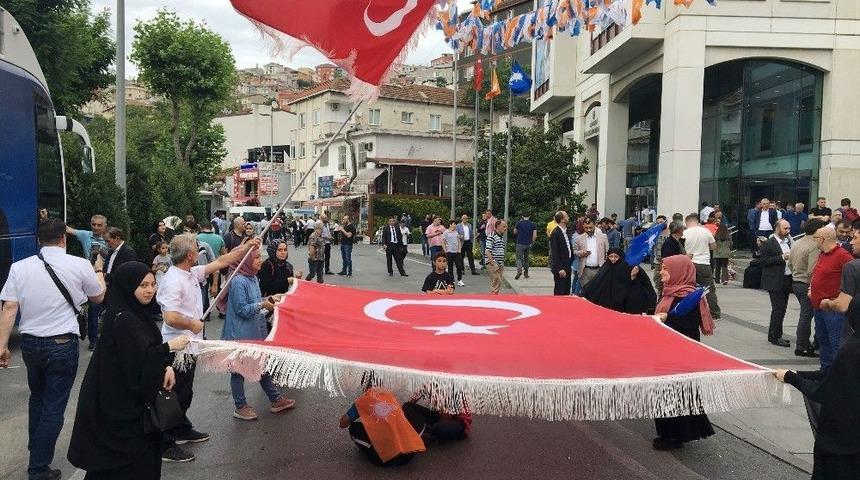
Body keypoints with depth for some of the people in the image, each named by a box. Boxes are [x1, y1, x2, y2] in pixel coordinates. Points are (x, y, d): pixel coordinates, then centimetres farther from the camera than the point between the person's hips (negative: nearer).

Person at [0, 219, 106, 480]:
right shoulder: (80, 266, -9)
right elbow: (98, 297, 7)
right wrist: (98, 271, 25)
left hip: (30, 343, 4)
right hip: (62, 344, -4)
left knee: (37, 397, 24)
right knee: (54, 406, 5)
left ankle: (35, 452, 40)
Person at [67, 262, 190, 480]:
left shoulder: (140, 312, 7)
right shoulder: (122, 319, -22)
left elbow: (150, 348, 13)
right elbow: (138, 360, -27)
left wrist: (166, 367, -2)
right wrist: (169, 347, -22)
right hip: (121, 403, -9)